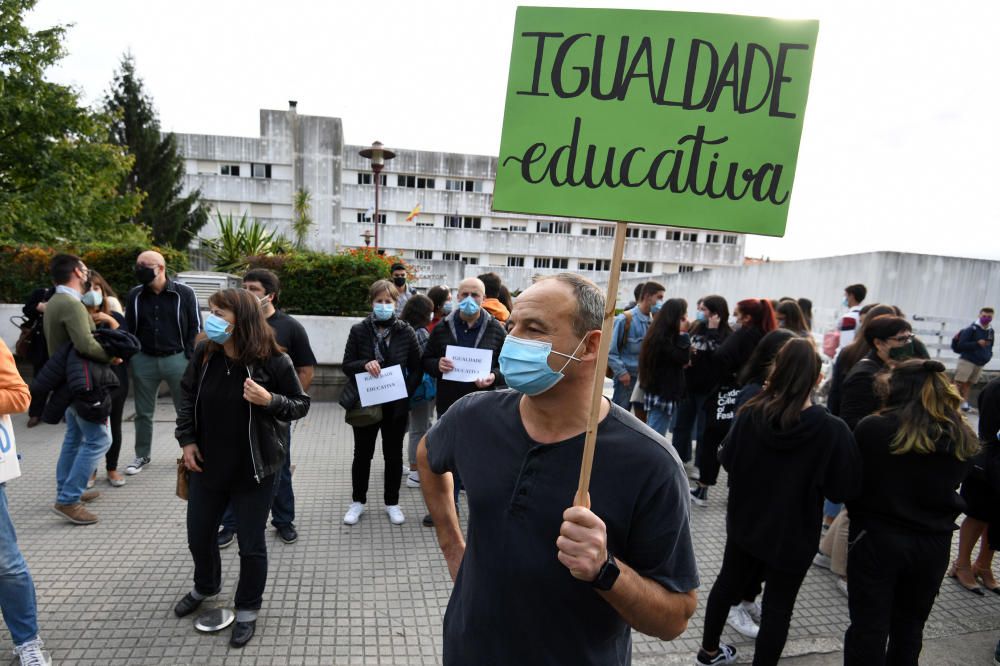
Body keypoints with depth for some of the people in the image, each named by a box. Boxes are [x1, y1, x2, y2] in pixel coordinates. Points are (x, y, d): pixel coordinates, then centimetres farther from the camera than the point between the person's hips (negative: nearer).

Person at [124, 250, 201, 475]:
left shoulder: (184, 293, -6)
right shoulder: (134, 295, 5)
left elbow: (196, 326, -3)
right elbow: (128, 328, 12)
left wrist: (189, 357, -8)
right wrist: (131, 356, 4)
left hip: (176, 359, -3)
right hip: (144, 360, 3)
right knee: (143, 412, 13)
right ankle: (142, 455, 28)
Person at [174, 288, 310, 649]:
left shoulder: (274, 360, -19)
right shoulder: (204, 354, -6)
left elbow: (301, 404, -10)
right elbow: (187, 397, 9)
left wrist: (270, 400, -28)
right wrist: (187, 440, 2)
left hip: (253, 470, -5)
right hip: (207, 464, 5)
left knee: (251, 544, 7)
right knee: (199, 536, 21)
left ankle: (247, 610, 32)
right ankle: (205, 587, 52)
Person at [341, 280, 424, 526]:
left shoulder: (406, 332, -4)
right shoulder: (359, 330, -5)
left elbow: (417, 368, 1)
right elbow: (347, 365, -3)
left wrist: (406, 392, -11)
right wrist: (364, 364, -23)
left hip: (396, 405, 0)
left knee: (393, 455, 13)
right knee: (362, 454, 13)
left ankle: (392, 502, 29)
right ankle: (358, 501, 32)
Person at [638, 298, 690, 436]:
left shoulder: (660, 334, 11)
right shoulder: (664, 338, -18)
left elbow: (674, 359, 16)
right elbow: (683, 358, -17)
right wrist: (683, 334, -13)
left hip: (657, 390, 10)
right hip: (663, 393, -10)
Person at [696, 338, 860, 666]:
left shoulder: (751, 413, -16)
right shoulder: (832, 430, -23)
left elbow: (727, 460, -5)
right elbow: (845, 487, -13)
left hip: (744, 521, 4)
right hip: (793, 534, -3)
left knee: (728, 583, 23)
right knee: (778, 607, 14)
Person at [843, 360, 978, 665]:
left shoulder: (872, 429, -17)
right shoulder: (963, 440, -3)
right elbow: (952, 485, 10)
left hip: (877, 538, -4)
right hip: (934, 546, 4)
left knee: (868, 627, 9)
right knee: (909, 627, 22)